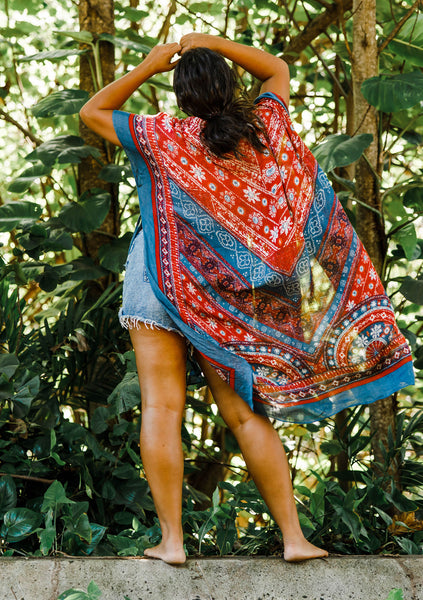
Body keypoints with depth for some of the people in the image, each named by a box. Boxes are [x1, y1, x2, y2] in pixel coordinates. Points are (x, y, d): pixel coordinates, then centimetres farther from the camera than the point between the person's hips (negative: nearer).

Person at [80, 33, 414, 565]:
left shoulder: (166, 137, -7)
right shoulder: (265, 126, 2)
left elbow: (92, 112, 6)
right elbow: (277, 69, 22)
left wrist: (147, 66, 4)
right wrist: (214, 43, 15)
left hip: (164, 277, -3)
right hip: (223, 296, 3)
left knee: (162, 409, -2)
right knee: (246, 414, 7)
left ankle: (171, 540, -8)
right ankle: (294, 536, 4)